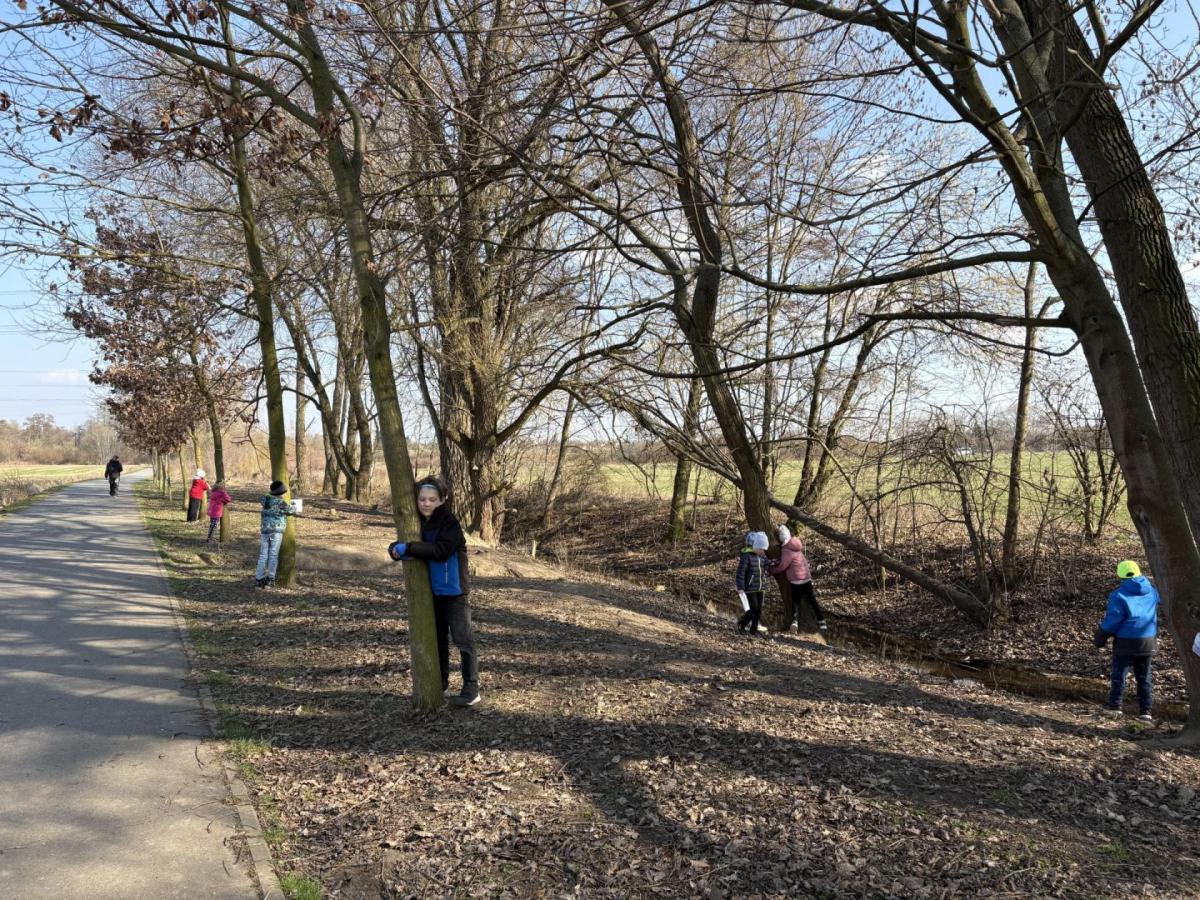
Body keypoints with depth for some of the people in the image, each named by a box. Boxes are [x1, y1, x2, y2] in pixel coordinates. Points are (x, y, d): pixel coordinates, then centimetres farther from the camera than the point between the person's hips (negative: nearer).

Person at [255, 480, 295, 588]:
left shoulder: (266, 500, 8)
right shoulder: (280, 502, -10)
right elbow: (291, 510, -1)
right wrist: (294, 508, 23)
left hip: (265, 531, 5)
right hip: (276, 531, -5)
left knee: (263, 555, 8)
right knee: (273, 555, 1)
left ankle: (259, 578, 7)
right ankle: (270, 579, 1)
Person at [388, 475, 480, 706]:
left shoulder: (449, 523, -16)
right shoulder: (418, 522, 6)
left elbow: (442, 550, -28)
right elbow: (399, 546, 7)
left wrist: (409, 548, -27)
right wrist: (396, 549, -17)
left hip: (453, 590, -7)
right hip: (430, 591, 8)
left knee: (463, 639, -2)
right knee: (437, 638, 17)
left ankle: (471, 689, 4)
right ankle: (441, 685, 29)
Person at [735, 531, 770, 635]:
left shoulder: (763, 557, 5)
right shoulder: (746, 556, -15)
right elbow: (740, 572, -17)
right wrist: (740, 588, -19)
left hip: (760, 589, 7)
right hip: (750, 588, -7)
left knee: (759, 610, 8)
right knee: (753, 609, -7)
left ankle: (754, 629, 21)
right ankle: (741, 624, 15)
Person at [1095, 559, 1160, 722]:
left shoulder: (1119, 595, -14)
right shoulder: (1152, 592, 3)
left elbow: (1113, 620, -14)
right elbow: (1157, 616, 17)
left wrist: (1101, 635, -2)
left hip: (1126, 641, -5)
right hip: (1148, 641, 5)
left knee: (1119, 674, 7)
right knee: (1144, 677, 12)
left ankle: (1114, 705, 12)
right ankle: (1145, 710, 12)